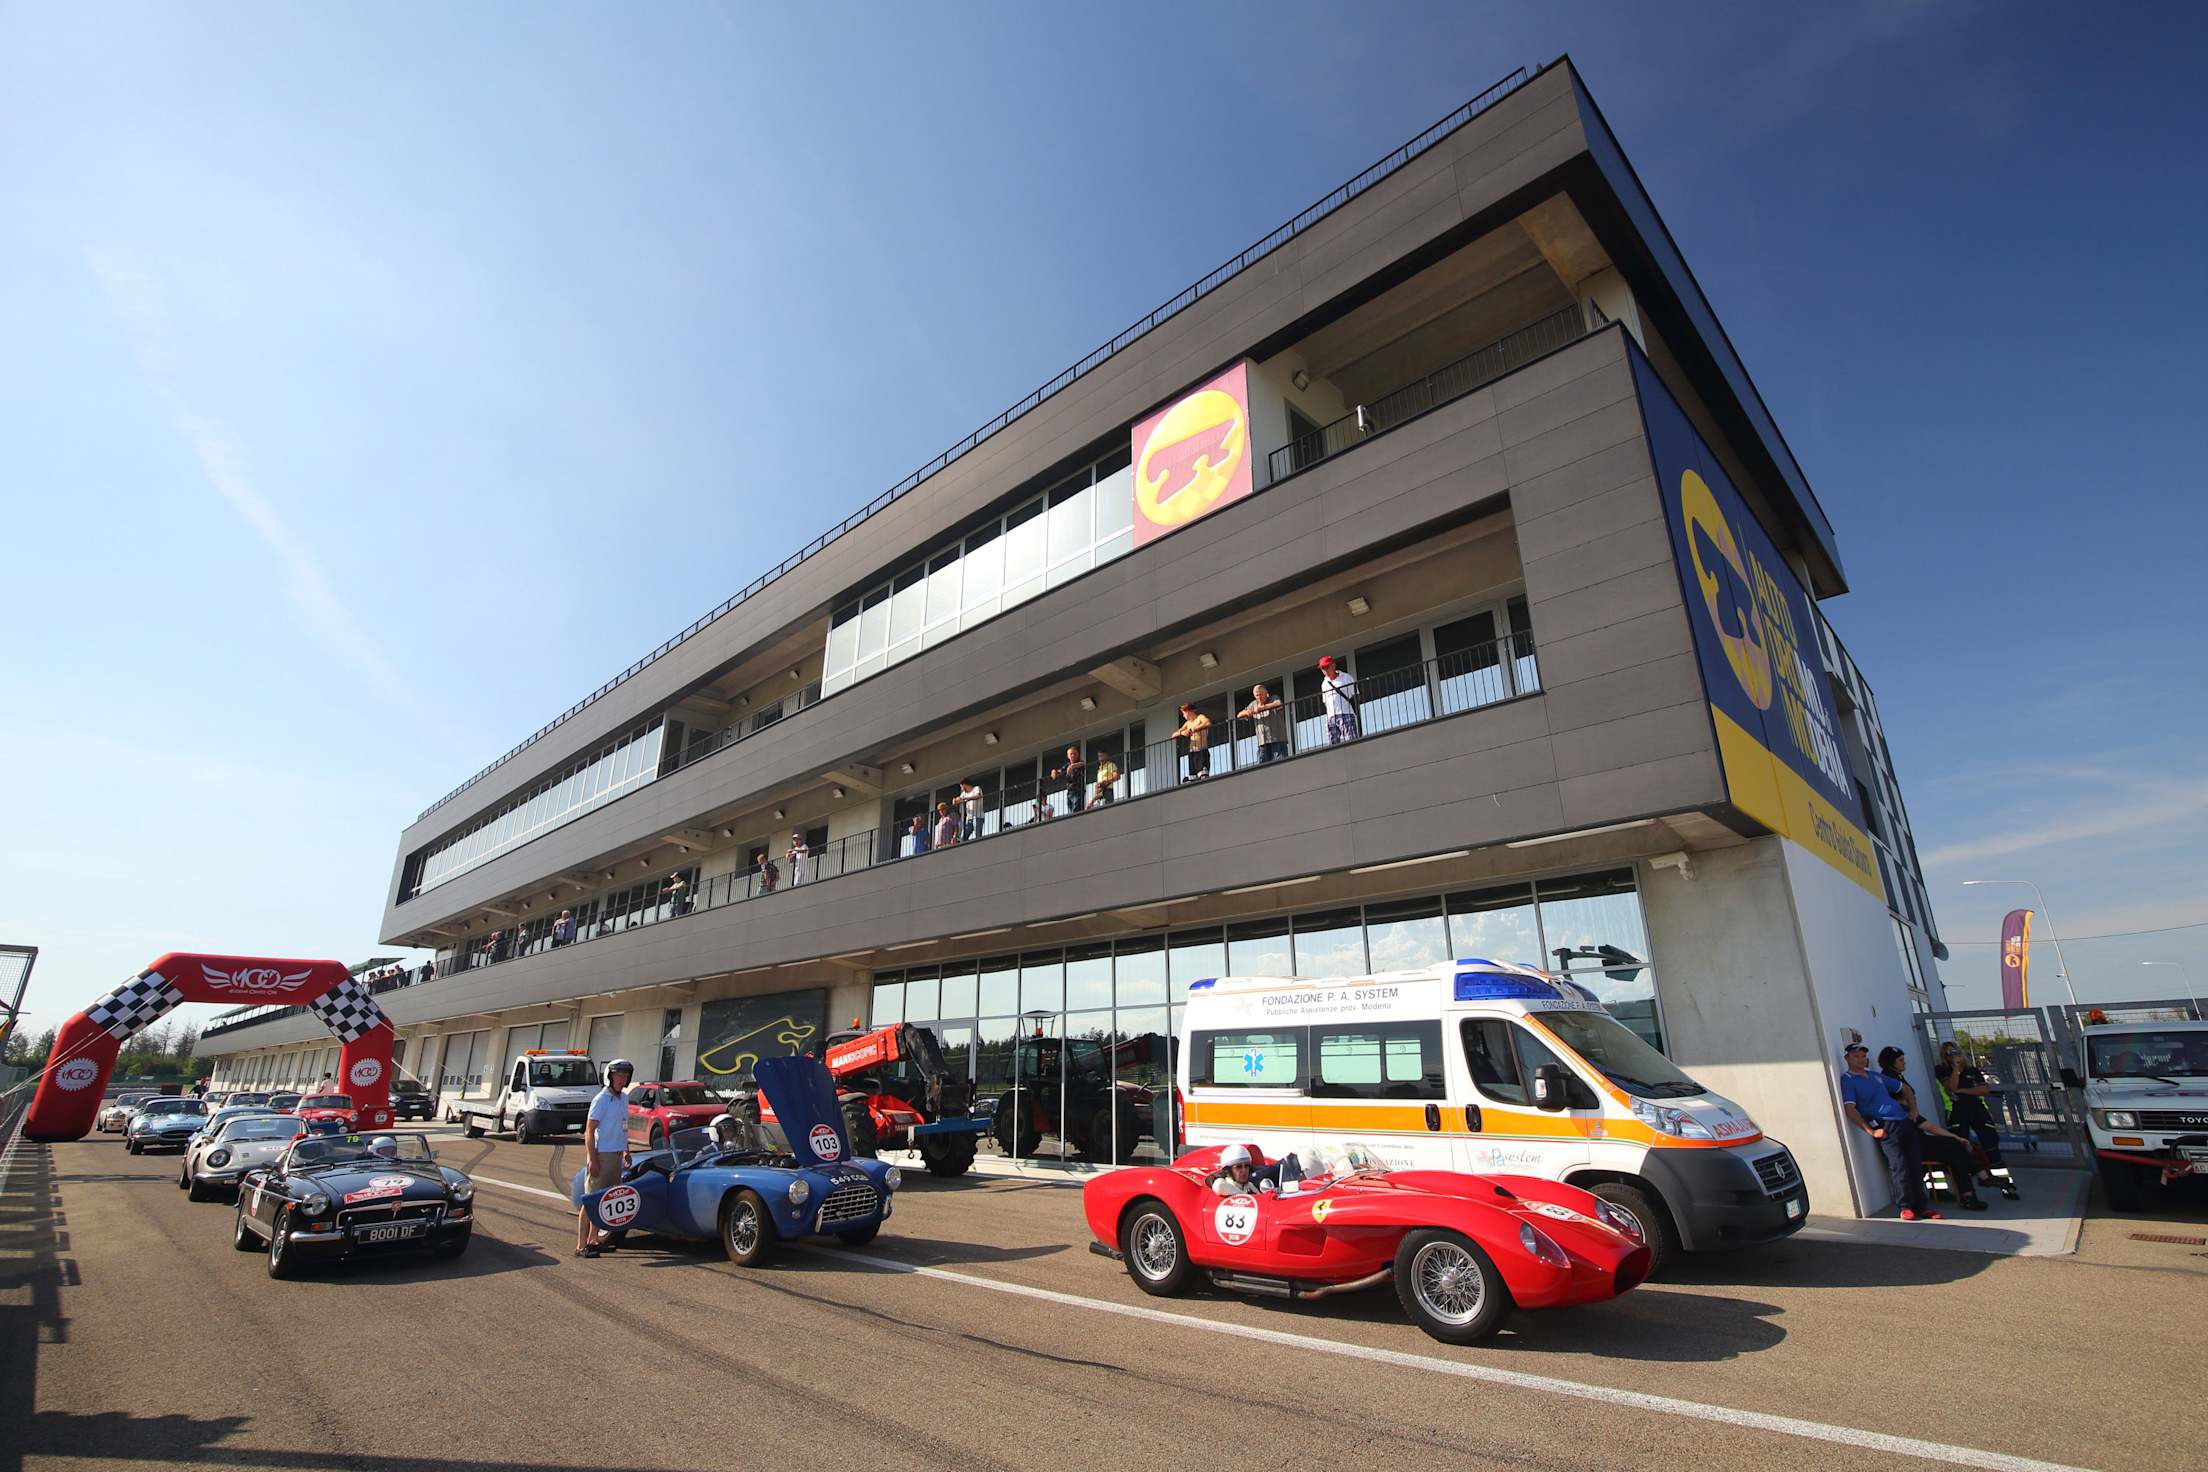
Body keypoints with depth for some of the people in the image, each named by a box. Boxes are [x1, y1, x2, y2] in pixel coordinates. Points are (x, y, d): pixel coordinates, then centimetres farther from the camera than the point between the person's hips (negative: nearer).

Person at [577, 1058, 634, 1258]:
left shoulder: (623, 1098, 12)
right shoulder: (601, 1099, -13)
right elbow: (589, 1131, -16)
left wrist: (626, 1151, 22)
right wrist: (592, 1159, -21)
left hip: (617, 1155, 8)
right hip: (601, 1155, -8)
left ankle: (593, 1239, 23)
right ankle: (581, 1245, -4)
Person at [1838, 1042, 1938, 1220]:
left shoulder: (1875, 1076, 20)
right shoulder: (1848, 1080, -3)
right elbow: (1850, 1109, -12)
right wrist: (1871, 1131, -15)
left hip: (1905, 1122, 7)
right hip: (1886, 1127, -7)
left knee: (1917, 1166, 5)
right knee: (1900, 1167, -11)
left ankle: (1923, 1206, 13)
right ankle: (1907, 1207, 0)